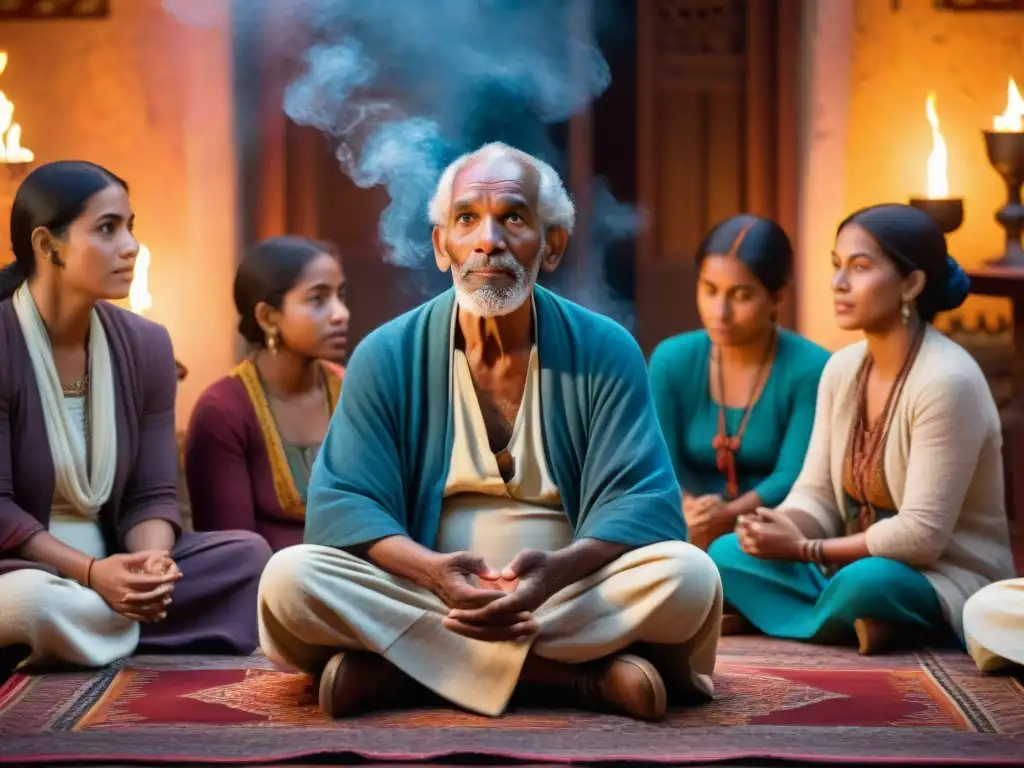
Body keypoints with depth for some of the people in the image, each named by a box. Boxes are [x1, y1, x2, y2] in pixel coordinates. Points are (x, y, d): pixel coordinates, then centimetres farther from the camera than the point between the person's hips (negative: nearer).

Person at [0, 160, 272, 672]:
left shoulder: (145, 345, 3)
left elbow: (152, 496, 1)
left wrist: (152, 564, -22)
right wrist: (91, 573, -28)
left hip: (114, 567, 4)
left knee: (246, 553, -15)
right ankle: (151, 618, -12)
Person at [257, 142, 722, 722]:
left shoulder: (605, 352, -1)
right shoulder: (388, 356, 0)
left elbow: (640, 502, -9)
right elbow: (344, 502, -7)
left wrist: (556, 571, -31)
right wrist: (432, 571, -29)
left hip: (568, 598, 0)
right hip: (424, 597, 0)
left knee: (688, 577, -29)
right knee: (289, 579, -28)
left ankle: (396, 669, -25)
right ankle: (576, 677, -28)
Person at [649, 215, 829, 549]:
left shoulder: (810, 368, -8)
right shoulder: (671, 361, 3)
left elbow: (793, 476, -14)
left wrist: (727, 515, -33)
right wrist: (690, 513, -27)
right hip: (692, 535, 3)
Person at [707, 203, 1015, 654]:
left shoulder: (947, 381, -22)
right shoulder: (842, 368, 3)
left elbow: (921, 535, -24)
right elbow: (816, 493, 3)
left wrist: (805, 550, -20)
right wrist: (783, 531, -20)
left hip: (944, 584, -8)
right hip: (856, 565, 8)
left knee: (865, 582, -39)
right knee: (729, 555, -10)